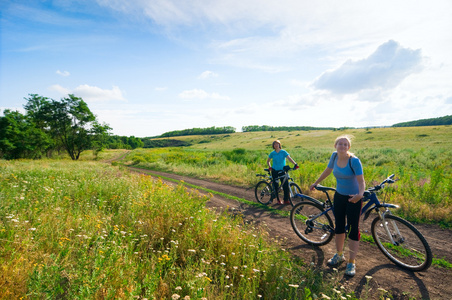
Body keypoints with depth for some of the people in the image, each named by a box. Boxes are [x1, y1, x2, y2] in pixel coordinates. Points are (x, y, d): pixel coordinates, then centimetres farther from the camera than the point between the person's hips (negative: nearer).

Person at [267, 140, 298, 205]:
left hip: (282, 170, -1)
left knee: (286, 185, -9)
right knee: (275, 185, 0)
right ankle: (278, 199, 17)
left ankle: (286, 200, 1)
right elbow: (268, 161, 14)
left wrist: (295, 164, -33)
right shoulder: (272, 153, 1)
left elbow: (289, 158, -18)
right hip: (274, 171, 1)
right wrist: (269, 167, -3)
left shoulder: (283, 152, -4)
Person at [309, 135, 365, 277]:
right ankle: (339, 255, 34)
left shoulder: (354, 160, -20)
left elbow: (361, 181, -21)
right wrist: (315, 183, 18)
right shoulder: (335, 156, -5)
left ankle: (351, 263, 15)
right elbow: (327, 171, 10)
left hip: (353, 198, -5)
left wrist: (360, 194, -41)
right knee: (339, 226, 15)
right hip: (339, 196, 5)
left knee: (353, 229, 1)